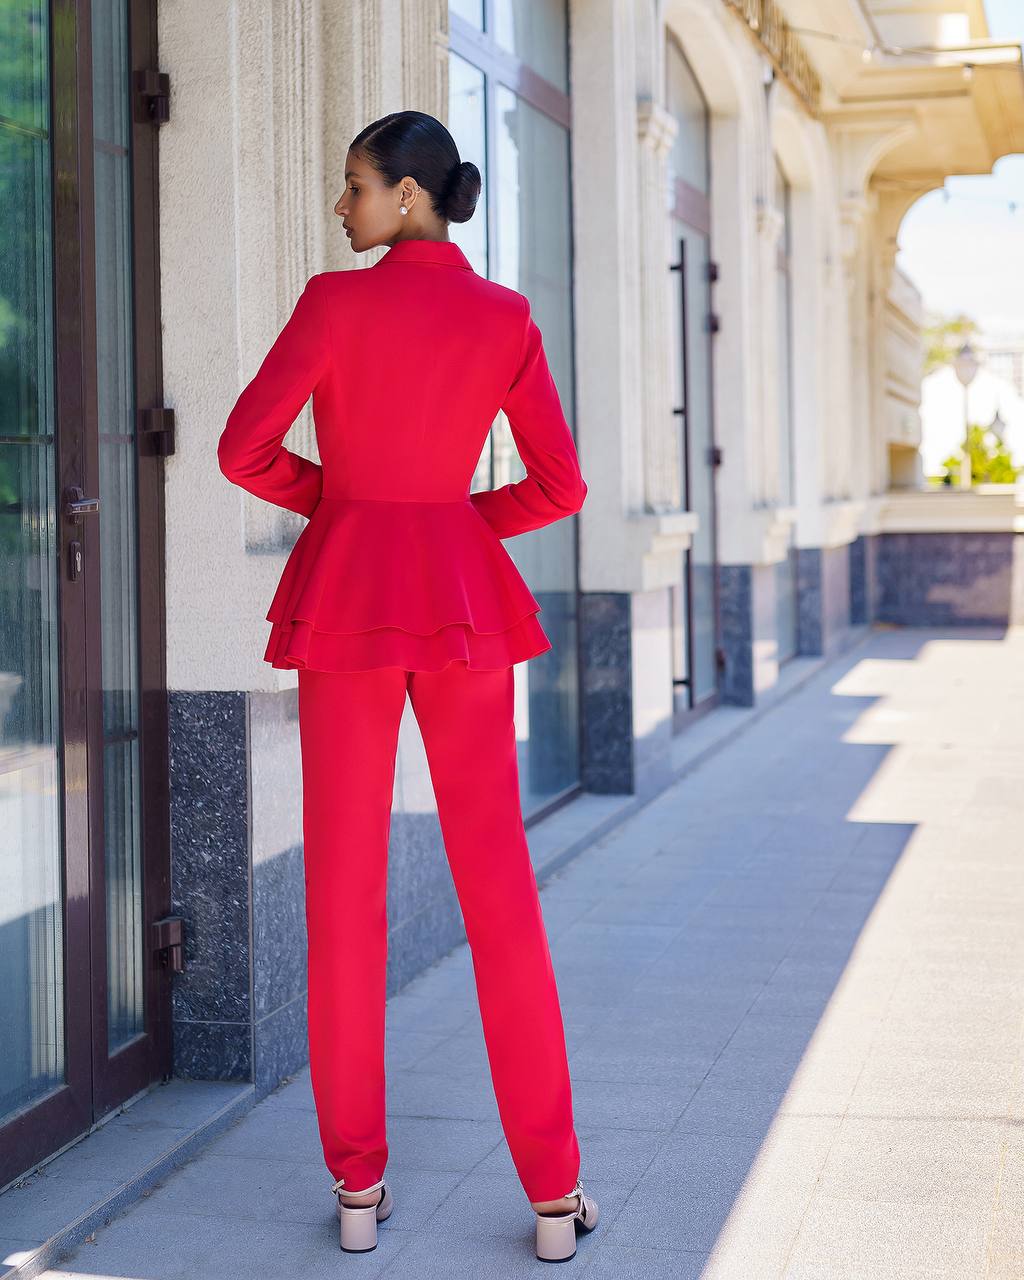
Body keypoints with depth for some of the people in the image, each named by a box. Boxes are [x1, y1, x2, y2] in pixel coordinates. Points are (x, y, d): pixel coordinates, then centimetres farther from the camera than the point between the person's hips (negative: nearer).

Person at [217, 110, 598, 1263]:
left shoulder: (335, 301, -7)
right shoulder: (506, 318, 2)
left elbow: (244, 451, -7)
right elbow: (559, 485, 0)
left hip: (347, 596, -2)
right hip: (461, 599, 2)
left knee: (345, 887, 6)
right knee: (498, 886, 4)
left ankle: (358, 1187, 10)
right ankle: (554, 1194, 5)